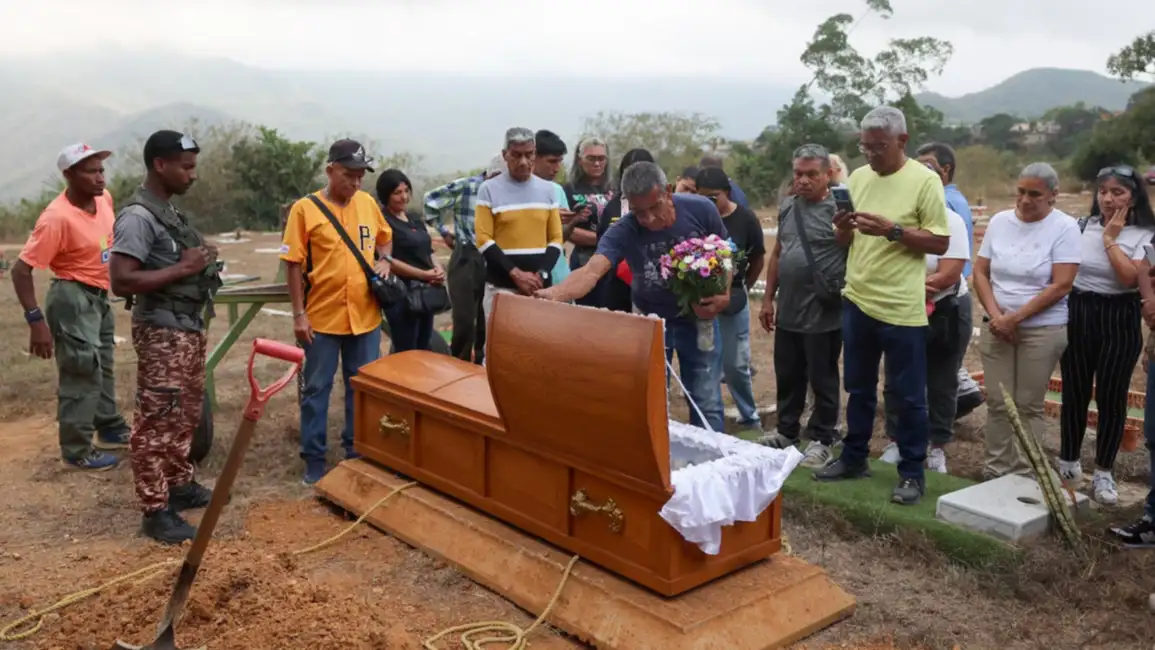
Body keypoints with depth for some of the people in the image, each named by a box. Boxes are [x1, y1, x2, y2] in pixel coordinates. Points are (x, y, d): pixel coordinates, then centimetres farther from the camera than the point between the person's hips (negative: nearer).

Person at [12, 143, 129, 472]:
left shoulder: (104, 198, -5)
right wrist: (36, 320, -29)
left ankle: (110, 429, 40)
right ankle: (77, 452, 10)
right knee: (82, 373, -3)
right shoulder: (57, 218, -27)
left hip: (99, 296, 9)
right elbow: (21, 270, -25)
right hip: (74, 299, -8)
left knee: (103, 368, 22)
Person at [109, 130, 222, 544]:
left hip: (188, 328, 10)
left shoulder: (168, 211, 13)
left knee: (185, 415, 18)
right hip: (162, 333, -10)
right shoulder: (138, 216, -17)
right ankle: (156, 510, 4)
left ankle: (180, 484, 31)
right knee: (156, 422, -3)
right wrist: (183, 269, -21)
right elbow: (121, 281, -24)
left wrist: (201, 265, 4)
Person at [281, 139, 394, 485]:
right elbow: (293, 264, -8)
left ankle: (357, 450, 28)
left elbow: (385, 237, 22)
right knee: (317, 388, 7)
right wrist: (299, 314, -10)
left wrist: (384, 259, 1)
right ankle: (314, 457, 19)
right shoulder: (305, 209, -9)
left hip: (365, 315, 4)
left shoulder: (368, 202, 4)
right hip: (323, 316, -4)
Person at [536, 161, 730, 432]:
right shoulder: (623, 231, -24)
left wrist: (724, 296, -20)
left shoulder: (701, 210, -19)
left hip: (698, 316, 0)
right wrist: (556, 293, -62)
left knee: (706, 403, 5)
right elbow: (592, 270, -41)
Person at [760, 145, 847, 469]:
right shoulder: (787, 207, 10)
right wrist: (768, 299, 15)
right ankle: (787, 430, 32)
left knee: (822, 380, 6)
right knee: (788, 377, 17)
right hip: (788, 312, 6)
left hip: (823, 315, -6)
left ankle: (821, 439, 18)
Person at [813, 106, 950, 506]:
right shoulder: (858, 177, 8)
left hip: (901, 307, -6)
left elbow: (940, 243, -12)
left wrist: (892, 230, -23)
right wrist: (843, 227, -10)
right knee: (859, 388, 17)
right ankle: (854, 458, 31)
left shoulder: (925, 180, -9)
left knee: (909, 395, 5)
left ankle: (912, 472, 16)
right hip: (857, 300, 6)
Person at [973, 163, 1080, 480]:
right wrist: (995, 315, -9)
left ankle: (1023, 476, 11)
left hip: (1042, 330, -3)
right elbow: (980, 272, 5)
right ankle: (994, 472, 14)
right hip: (996, 327, 3)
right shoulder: (999, 221, 4)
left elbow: (1060, 286, -12)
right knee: (997, 403, 4)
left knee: (1028, 406, 2)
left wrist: (1015, 318, -14)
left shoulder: (1064, 227, -7)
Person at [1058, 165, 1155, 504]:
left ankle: (1103, 473, 15)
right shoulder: (1081, 227, 4)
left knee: (1111, 397, 3)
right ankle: (1068, 463, 25)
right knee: (1074, 393, 9)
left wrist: (1111, 239, -13)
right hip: (1077, 314, 2)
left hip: (1119, 319, -2)